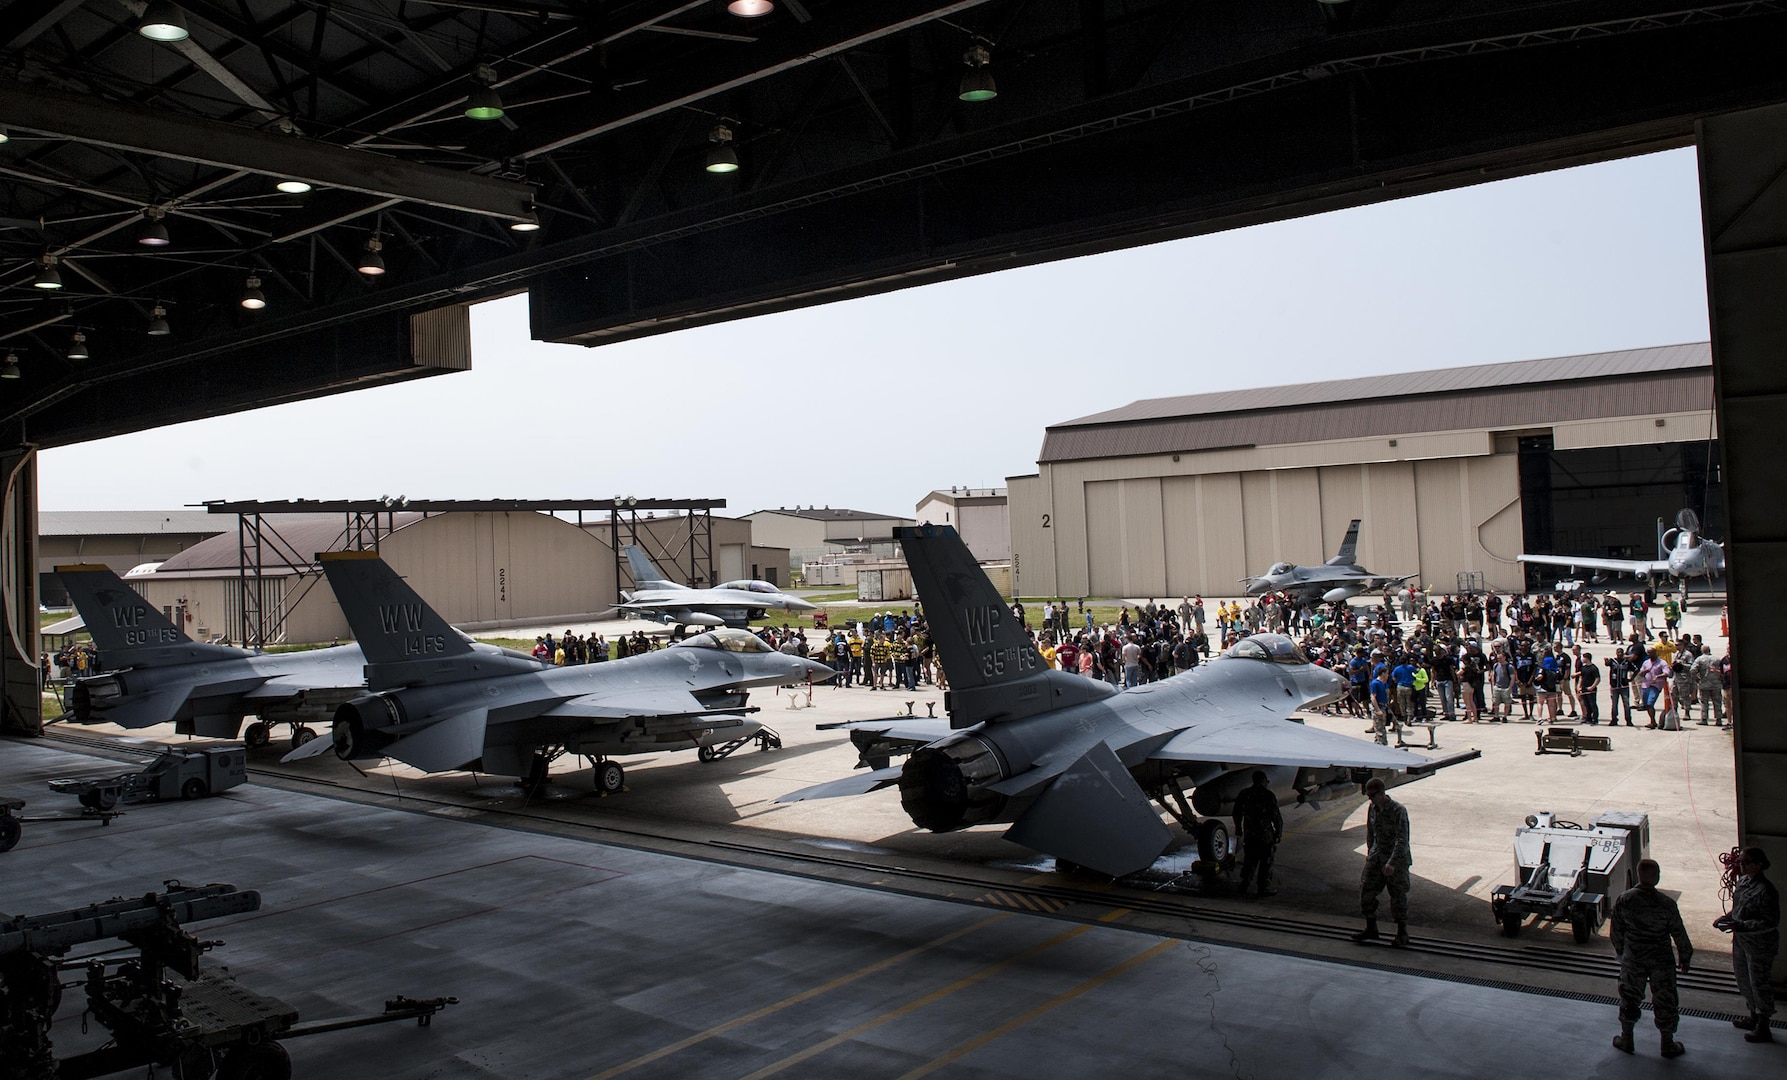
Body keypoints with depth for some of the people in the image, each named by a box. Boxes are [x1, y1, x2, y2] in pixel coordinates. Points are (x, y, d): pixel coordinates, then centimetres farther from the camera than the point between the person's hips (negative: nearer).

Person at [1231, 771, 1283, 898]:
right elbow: (1276, 816, -11)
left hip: (1249, 834, 5)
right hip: (1265, 835, -5)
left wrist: (1238, 828, 26)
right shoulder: (1268, 796, -11)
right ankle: (1264, 888, 10)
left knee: (1249, 860, 13)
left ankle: (1244, 886, 10)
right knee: (1266, 862, 6)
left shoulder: (1244, 795, 5)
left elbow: (1237, 814, 13)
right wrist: (1279, 833, -1)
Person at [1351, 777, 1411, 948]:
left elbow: (1402, 840, -24)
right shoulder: (1373, 808, 3)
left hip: (1397, 858, -7)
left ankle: (1402, 934, 18)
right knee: (1366, 890, 5)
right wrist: (1370, 853, 18)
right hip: (1377, 856, 7)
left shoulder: (1398, 810, -20)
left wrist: (1392, 863, -30)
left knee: (1398, 896, 3)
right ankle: (1371, 929, 20)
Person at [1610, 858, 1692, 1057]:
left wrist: (1620, 952, 16)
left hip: (1632, 959, 2)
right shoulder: (1666, 904, -19)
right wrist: (1685, 958, 6)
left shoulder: (1623, 900, -11)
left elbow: (1616, 931, 0)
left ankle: (1626, 1040, 25)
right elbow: (1679, 934, -9)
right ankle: (1668, 1044, 24)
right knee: (1664, 1001, 13)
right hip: (1662, 960, -2)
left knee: (1629, 998, 15)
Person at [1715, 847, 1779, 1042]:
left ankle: (1763, 1028, 17)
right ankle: (1754, 1018, 38)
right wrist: (1725, 919, 2)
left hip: (1759, 945, -9)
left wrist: (1740, 926, -31)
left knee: (1758, 983, 3)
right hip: (1741, 941, 9)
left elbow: (1770, 922, -24)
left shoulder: (1766, 891, -24)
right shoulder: (1743, 881, 3)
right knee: (1744, 980, 20)